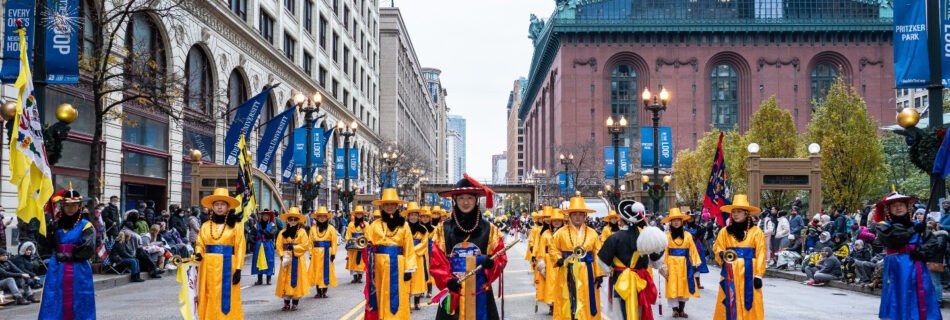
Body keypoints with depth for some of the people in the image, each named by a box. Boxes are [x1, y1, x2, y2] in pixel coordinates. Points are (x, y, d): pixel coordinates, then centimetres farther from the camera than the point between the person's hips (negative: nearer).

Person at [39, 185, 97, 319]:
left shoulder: (85, 226, 0)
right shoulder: (56, 224, 11)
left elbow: (88, 250, -12)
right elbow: (47, 246, 2)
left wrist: (67, 256, -11)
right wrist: (51, 230, -12)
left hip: (79, 272, -3)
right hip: (57, 271, 3)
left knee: (79, 306, 0)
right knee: (54, 304, 0)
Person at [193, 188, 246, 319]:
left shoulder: (235, 226, 2)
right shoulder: (206, 226, 10)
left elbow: (240, 248, -2)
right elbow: (200, 244, 13)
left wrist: (238, 269, -9)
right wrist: (199, 253, -10)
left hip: (227, 267, -3)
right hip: (209, 267, 3)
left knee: (226, 297, -5)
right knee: (209, 298, 2)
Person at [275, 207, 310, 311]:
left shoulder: (302, 232, 1)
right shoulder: (283, 232, 8)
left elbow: (305, 245, -7)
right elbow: (279, 246, 4)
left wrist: (293, 248, -16)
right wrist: (282, 256, -10)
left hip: (298, 260, -2)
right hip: (286, 260, 2)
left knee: (297, 279, -1)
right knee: (285, 280, 2)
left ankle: (295, 303, 6)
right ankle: (286, 303, 7)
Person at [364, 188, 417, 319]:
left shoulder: (403, 225, 6)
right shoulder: (375, 225, 8)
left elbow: (409, 248, 3)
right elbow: (368, 244, 8)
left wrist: (409, 269, -4)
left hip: (397, 266, -1)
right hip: (379, 266, 1)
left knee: (397, 298, -3)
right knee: (381, 296, 2)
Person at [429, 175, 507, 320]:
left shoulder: (489, 229, 7)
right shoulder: (444, 230, 5)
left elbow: (501, 258, 5)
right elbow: (437, 261, 1)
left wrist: (491, 264, -17)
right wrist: (447, 280, -14)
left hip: (480, 292, 0)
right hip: (453, 291, 0)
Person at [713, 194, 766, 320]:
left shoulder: (756, 232, 3)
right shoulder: (725, 232, 9)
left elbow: (760, 255, 1)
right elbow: (717, 249, 14)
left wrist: (758, 275, -5)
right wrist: (722, 254, -10)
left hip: (748, 273, -2)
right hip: (730, 274, 2)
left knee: (750, 303, -4)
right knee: (730, 302, -2)